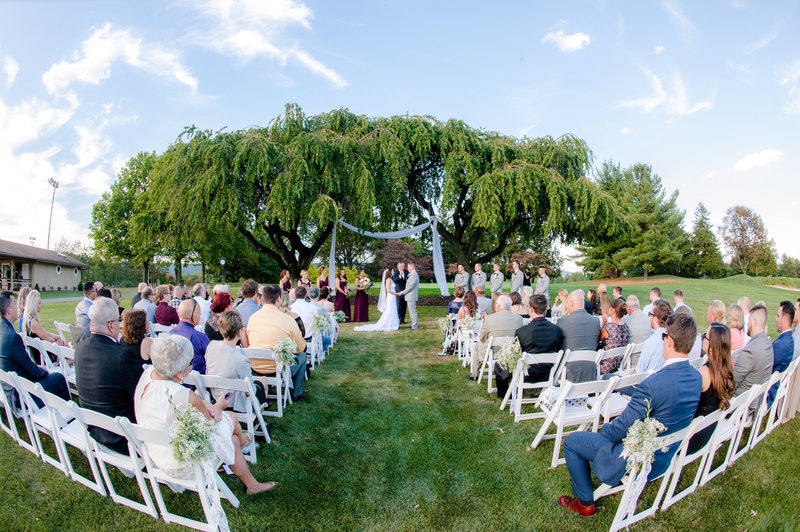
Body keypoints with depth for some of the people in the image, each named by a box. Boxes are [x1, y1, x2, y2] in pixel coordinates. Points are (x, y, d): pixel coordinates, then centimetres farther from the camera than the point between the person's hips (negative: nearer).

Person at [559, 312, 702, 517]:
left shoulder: (652, 385, -36)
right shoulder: (696, 377, -9)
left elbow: (623, 428, -25)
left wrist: (605, 429, -2)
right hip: (666, 457, 8)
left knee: (571, 441, 5)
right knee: (609, 428, 30)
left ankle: (585, 503, 18)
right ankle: (616, 479, 43)